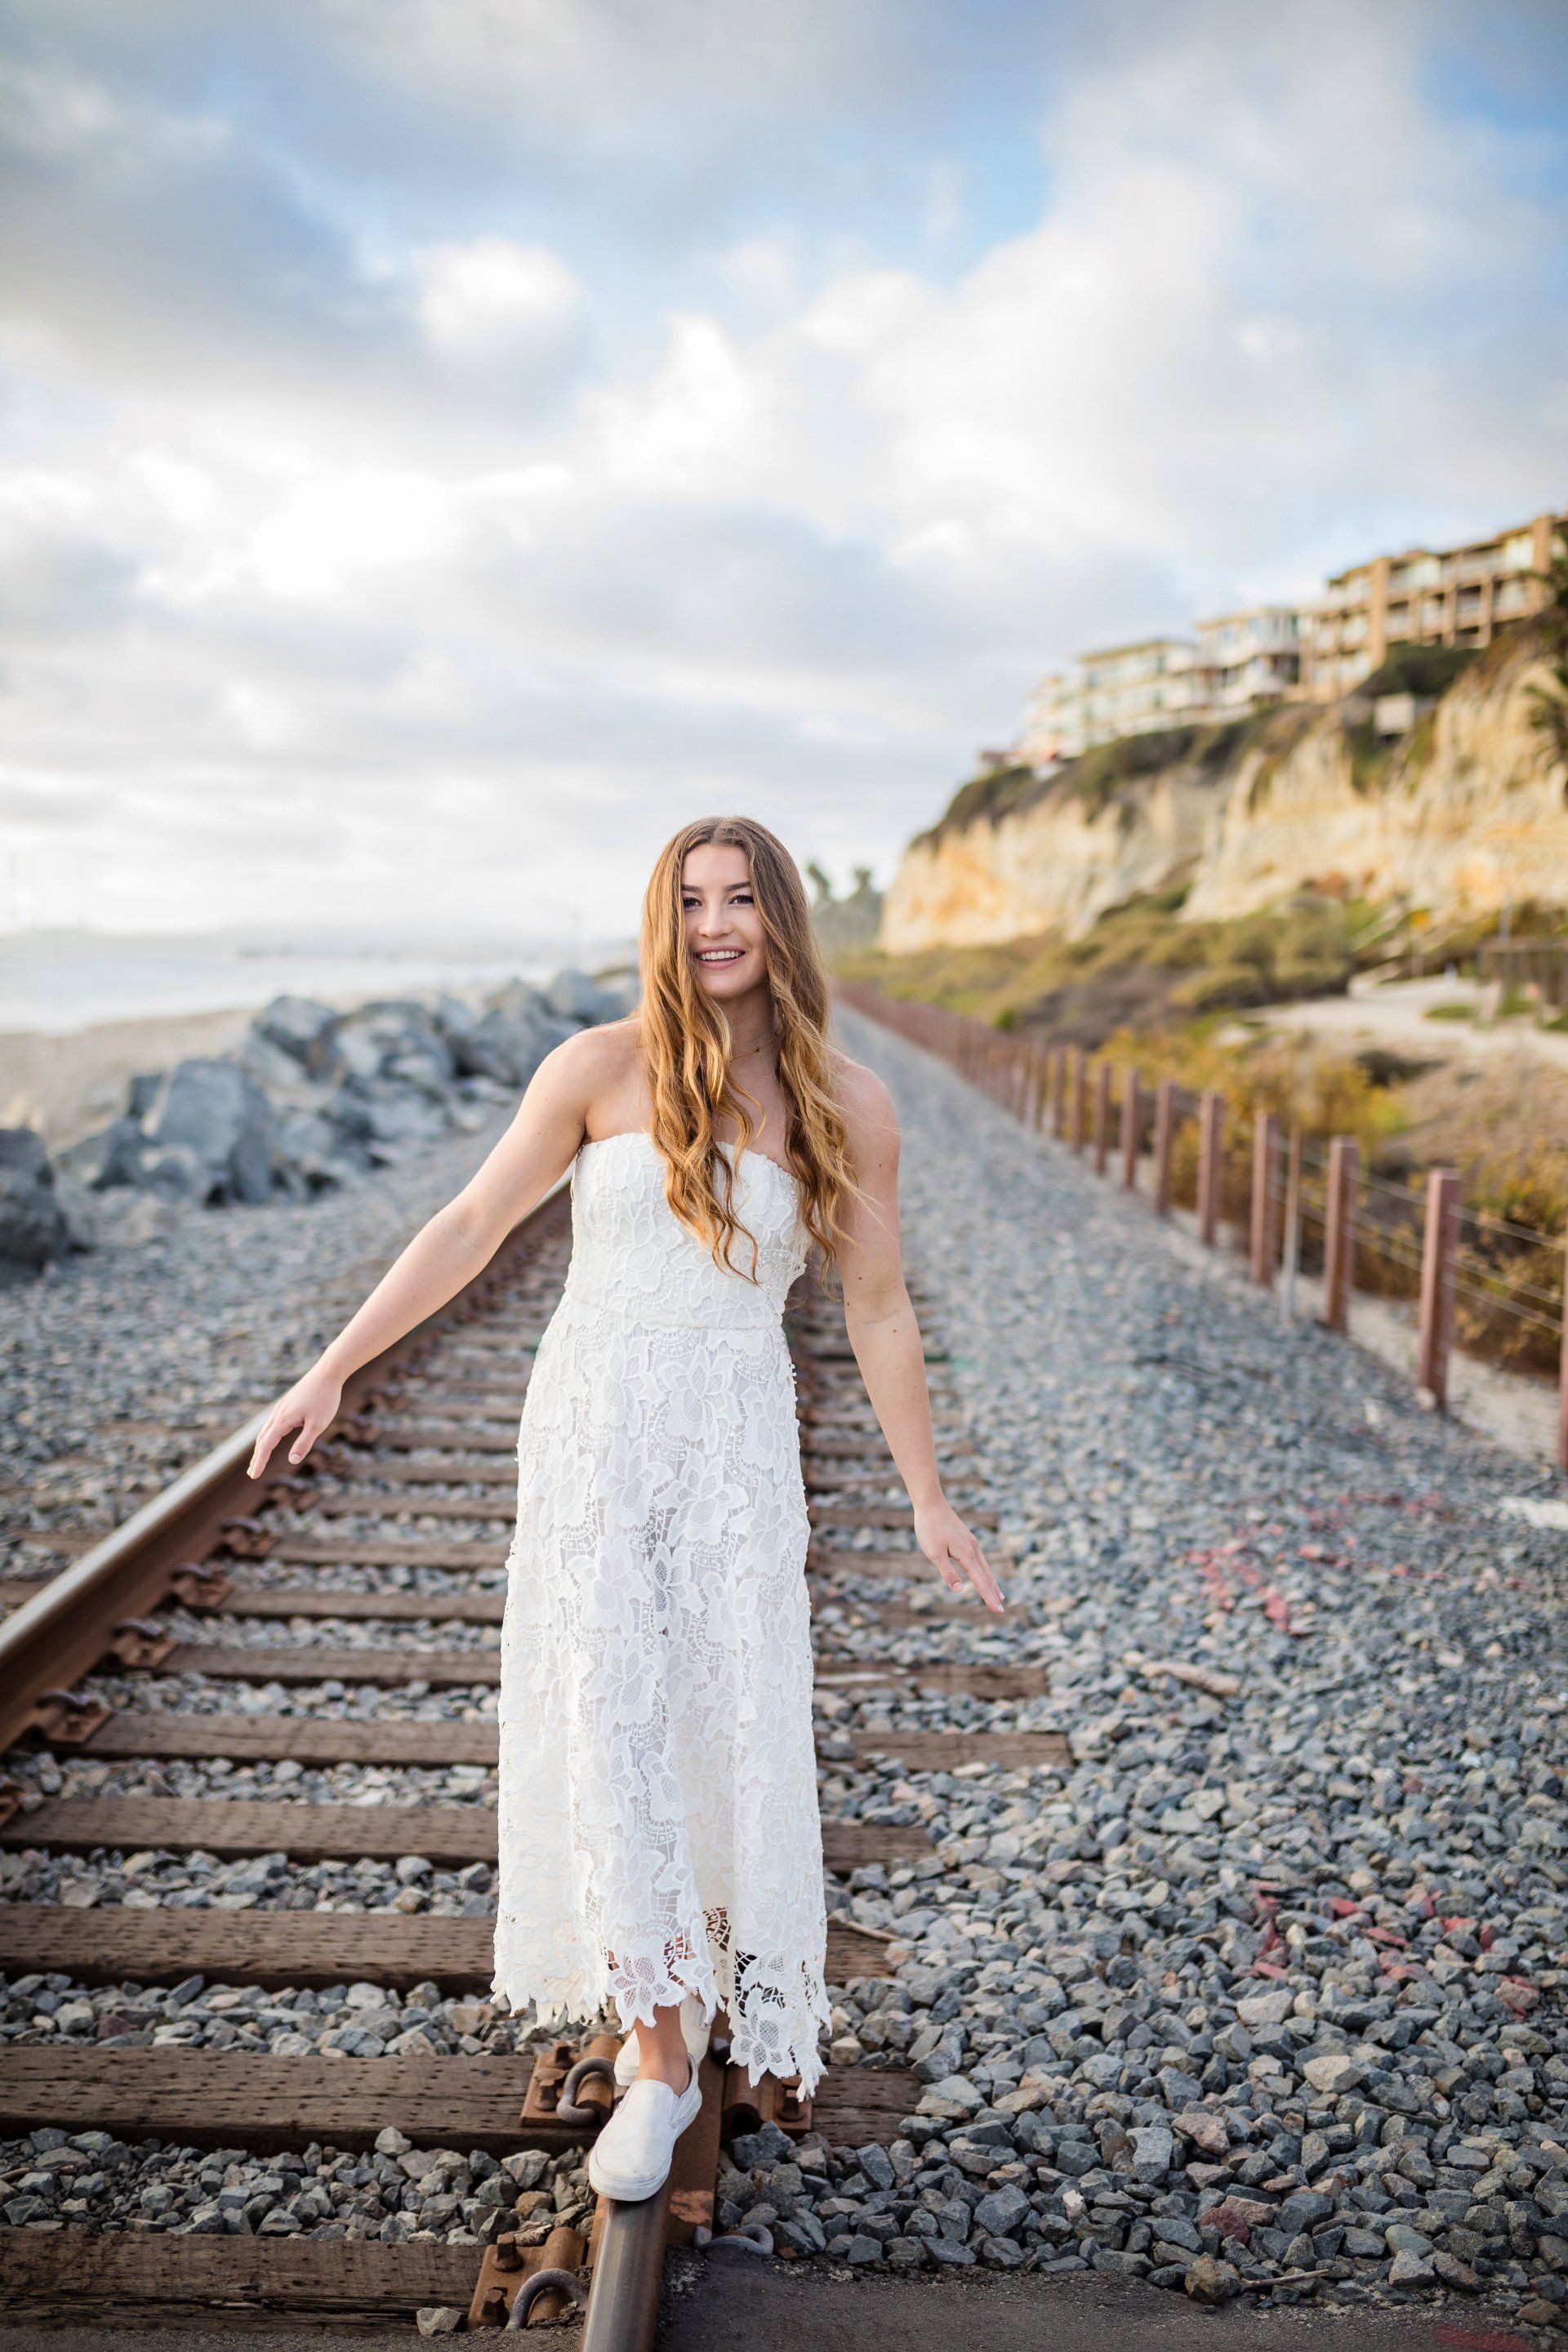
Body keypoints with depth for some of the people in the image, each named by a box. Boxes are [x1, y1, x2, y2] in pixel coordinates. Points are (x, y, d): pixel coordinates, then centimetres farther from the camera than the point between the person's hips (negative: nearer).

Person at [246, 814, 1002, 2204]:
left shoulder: (848, 1109, -1)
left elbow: (878, 1312, 4)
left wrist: (929, 1503, 6)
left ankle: (736, 1964, 37)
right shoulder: (603, 1068, -3)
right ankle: (661, 2055, 13)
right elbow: (472, 1227, 1)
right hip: (592, 1427, 0)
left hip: (737, 1448, 0)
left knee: (734, 1726, 4)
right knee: (605, 1726, -2)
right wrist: (333, 1372, -1)